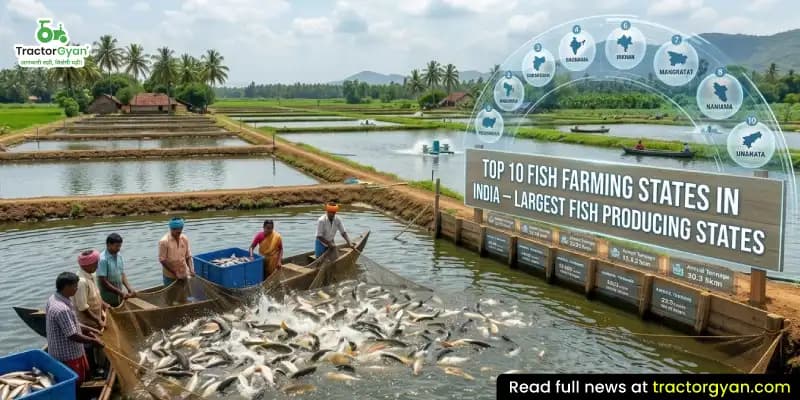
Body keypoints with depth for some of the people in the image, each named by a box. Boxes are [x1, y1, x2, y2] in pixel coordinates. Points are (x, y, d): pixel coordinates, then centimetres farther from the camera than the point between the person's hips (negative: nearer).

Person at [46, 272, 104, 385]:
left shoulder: (54, 298, 0)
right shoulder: (62, 309, -33)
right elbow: (73, 335, -27)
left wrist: (88, 329, 10)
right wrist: (93, 341, -14)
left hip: (68, 350, 10)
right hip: (67, 354, -10)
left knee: (84, 373, 24)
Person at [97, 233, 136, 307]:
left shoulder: (119, 257, 2)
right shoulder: (103, 259, -19)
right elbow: (103, 282, -21)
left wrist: (129, 288, -10)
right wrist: (121, 293, -23)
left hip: (118, 296, 7)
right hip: (107, 298, -7)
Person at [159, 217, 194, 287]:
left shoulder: (185, 239, -3)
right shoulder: (164, 241, -17)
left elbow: (188, 256, 4)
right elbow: (162, 260, -15)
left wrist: (191, 270, -11)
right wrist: (175, 273, -17)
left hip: (184, 275, 5)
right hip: (170, 277, -5)